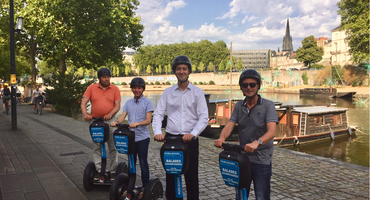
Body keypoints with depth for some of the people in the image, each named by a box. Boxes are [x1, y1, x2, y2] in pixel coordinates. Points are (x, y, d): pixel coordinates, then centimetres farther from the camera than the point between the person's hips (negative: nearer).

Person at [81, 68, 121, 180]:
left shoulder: (115, 89, 1)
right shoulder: (92, 88, 4)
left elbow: (117, 106, -4)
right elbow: (83, 103, -2)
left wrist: (110, 114, -22)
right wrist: (85, 114, -20)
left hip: (110, 121, -1)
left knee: (113, 148, 3)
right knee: (96, 148, 8)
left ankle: (113, 171, 13)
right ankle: (98, 170, 19)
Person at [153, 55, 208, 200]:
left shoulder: (197, 92, 3)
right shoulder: (168, 92, 8)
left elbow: (204, 117, -4)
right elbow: (158, 114, 4)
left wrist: (193, 133, -19)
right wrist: (157, 132, -13)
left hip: (190, 139, -1)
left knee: (192, 176, 3)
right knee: (170, 176, 7)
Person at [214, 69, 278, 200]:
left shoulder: (268, 105, -9)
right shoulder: (239, 106, 5)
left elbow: (271, 131, -21)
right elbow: (229, 125, -6)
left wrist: (256, 142, -40)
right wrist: (222, 138, -28)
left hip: (262, 161, -4)